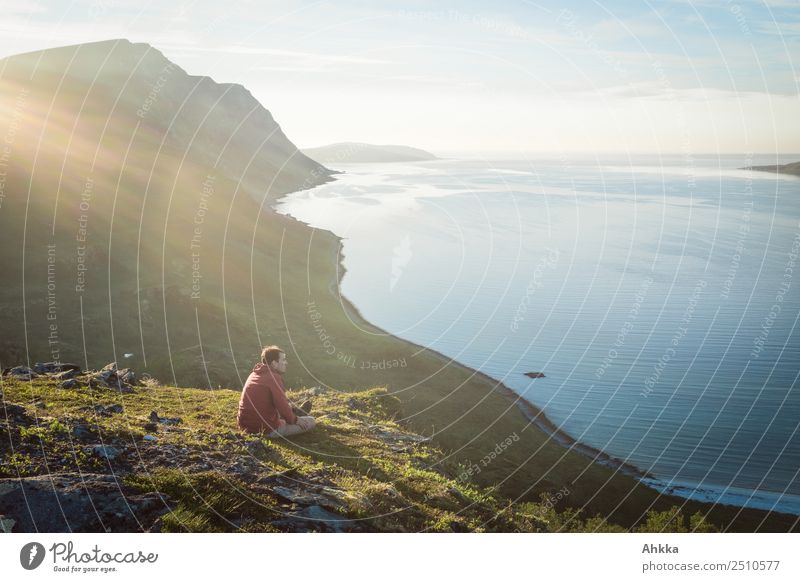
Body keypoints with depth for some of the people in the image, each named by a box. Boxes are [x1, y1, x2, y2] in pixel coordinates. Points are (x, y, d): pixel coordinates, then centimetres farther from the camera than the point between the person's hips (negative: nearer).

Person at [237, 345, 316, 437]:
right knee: (311, 421, 3)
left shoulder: (254, 374, 9)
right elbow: (283, 406, -18)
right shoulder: (273, 377, -17)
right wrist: (295, 420, 0)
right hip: (267, 430, -8)